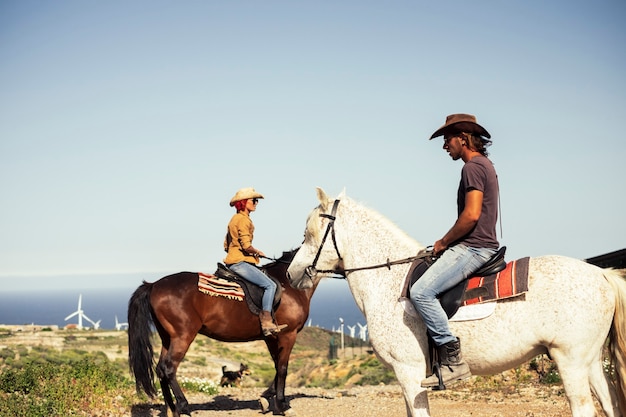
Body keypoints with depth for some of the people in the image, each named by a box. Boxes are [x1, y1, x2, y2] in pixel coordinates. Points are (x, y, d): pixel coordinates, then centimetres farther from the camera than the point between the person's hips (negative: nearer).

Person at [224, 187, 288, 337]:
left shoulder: (235, 219, 20)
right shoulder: (243, 219, -12)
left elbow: (226, 245, 22)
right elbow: (246, 245, -22)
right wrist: (258, 252, -3)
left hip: (232, 260, 11)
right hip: (240, 262, -11)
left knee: (268, 284, 17)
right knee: (270, 285, -18)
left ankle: (264, 318, 11)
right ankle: (267, 322, -23)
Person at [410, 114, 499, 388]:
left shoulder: (473, 167, -12)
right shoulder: (484, 165, 21)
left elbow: (472, 214, -22)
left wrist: (444, 242, -10)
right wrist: (449, 242, 19)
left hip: (473, 247, -11)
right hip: (481, 245, 11)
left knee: (421, 291, -23)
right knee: (426, 288, 22)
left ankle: (453, 360, -24)